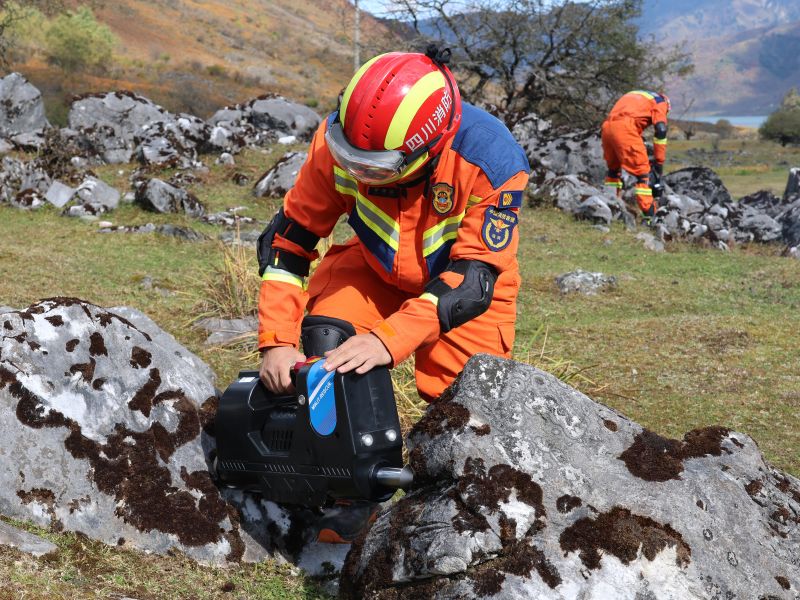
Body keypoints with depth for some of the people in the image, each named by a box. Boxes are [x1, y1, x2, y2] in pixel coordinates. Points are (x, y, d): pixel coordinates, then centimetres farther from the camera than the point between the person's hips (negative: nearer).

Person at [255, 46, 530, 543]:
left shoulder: (494, 161, -37)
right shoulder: (337, 142, -28)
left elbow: (472, 278, -37)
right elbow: (288, 240, -18)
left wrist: (389, 339, -49)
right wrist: (276, 341, -27)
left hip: (466, 280, -2)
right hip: (377, 266, 2)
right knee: (325, 344, -25)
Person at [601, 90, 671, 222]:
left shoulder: (635, 96, 38)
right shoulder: (660, 102, 16)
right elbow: (661, 130, 1)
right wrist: (659, 161, 4)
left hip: (607, 127, 7)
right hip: (624, 128, -7)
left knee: (613, 169, 26)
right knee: (643, 173, -2)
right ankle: (649, 217, -7)